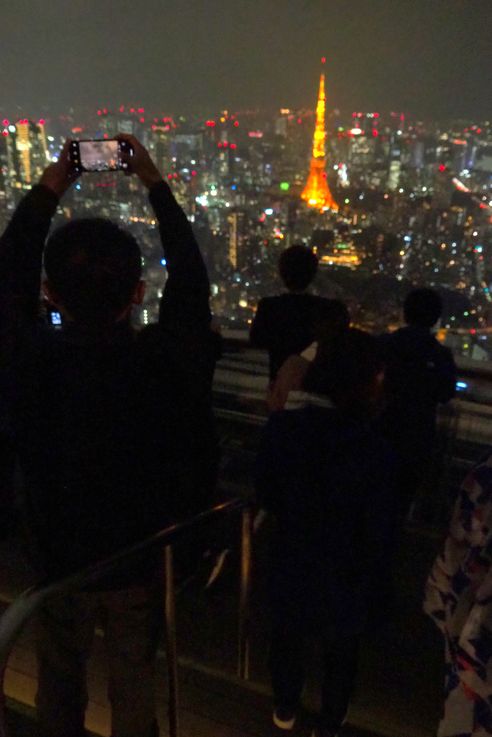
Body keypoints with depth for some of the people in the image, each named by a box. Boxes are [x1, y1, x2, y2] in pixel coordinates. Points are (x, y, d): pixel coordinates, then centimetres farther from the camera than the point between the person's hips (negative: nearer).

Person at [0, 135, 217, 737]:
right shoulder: (167, 363, -30)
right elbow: (189, 277, -12)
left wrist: (50, 185, 0)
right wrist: (155, 182, -2)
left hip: (60, 558, 1)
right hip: (143, 559, -1)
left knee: (59, 686, 28)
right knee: (134, 688, 24)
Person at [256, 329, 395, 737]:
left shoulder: (282, 426, -20)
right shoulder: (373, 449, -30)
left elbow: (265, 493, -7)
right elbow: (376, 531, -19)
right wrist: (365, 577, 1)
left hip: (292, 560, 3)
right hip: (343, 571, -2)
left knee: (287, 636, 29)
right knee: (340, 651, 25)